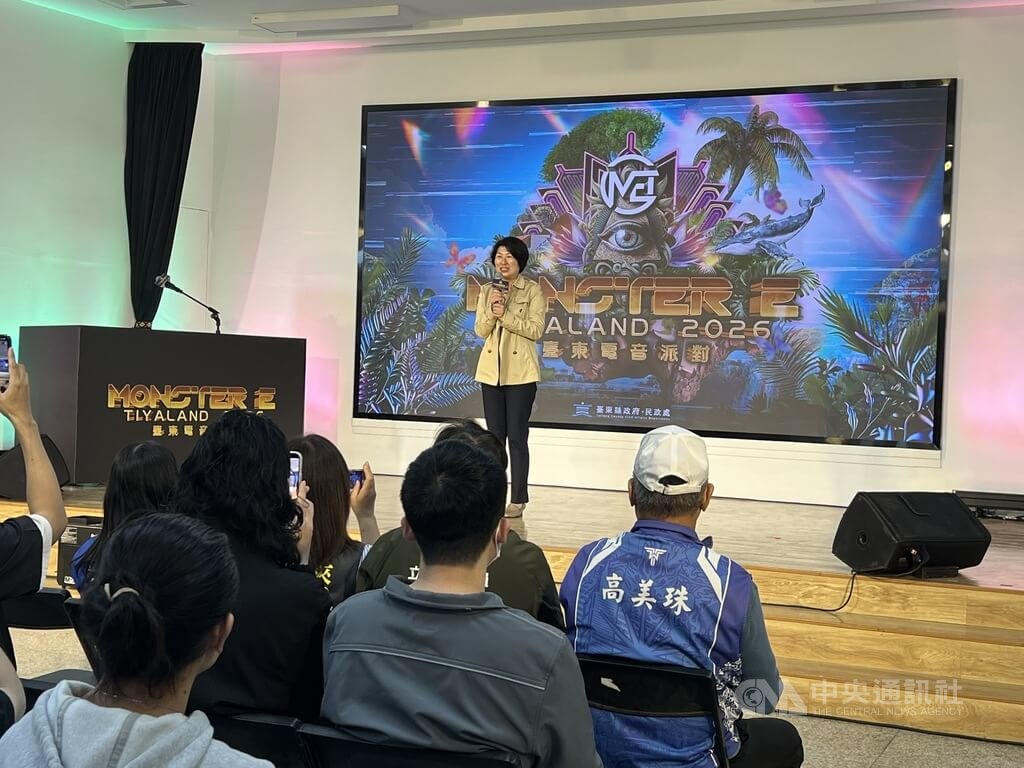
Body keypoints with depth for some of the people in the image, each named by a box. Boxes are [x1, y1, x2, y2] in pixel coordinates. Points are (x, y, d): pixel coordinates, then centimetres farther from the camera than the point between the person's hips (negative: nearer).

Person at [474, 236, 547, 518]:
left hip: (520, 372, -4)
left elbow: (535, 330, -10)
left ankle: (518, 499, 0)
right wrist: (491, 311, -12)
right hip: (491, 370, 5)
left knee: (517, 437, -4)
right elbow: (480, 331, 6)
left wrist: (505, 315, -17)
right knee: (495, 436, 8)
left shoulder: (533, 291, -2)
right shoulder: (487, 291, 11)